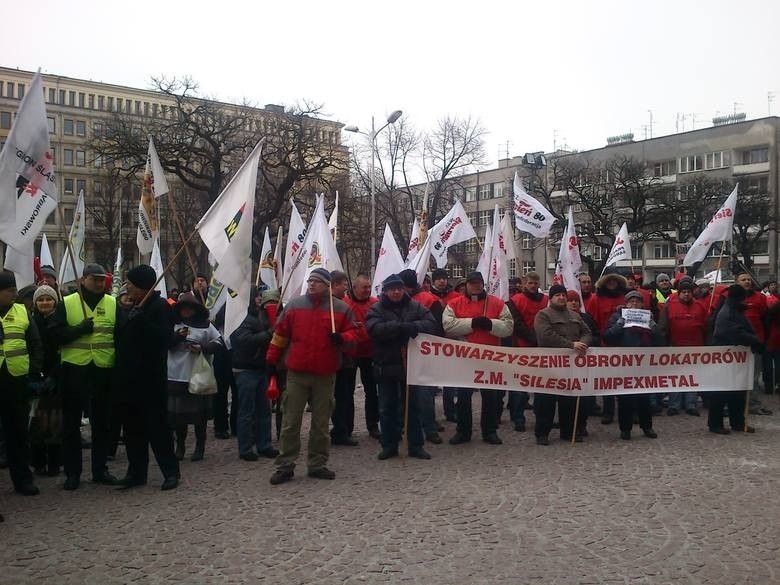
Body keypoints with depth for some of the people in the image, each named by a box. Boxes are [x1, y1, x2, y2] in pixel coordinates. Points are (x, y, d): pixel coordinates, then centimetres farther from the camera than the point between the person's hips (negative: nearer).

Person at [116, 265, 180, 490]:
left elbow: (161, 336, -23)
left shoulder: (160, 307, -10)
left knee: (157, 425, -3)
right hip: (129, 378, 9)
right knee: (132, 427, 12)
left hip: (150, 379, -8)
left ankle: (171, 471, 6)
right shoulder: (133, 308, 16)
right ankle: (136, 471, 21)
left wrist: (139, 319, -24)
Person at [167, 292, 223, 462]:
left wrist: (202, 349, -14)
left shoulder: (205, 325, 3)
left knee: (199, 413, 4)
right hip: (176, 376, 1)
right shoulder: (174, 325, 7)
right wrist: (177, 336, -20)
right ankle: (180, 446, 21)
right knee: (178, 411, 7)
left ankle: (200, 447, 17)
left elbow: (218, 343, 0)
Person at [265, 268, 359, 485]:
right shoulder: (294, 305, 5)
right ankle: (285, 466, 10)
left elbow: (353, 333, 5)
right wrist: (271, 359, 9)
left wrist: (342, 338, -16)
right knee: (290, 422, 3)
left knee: (321, 423, 9)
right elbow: (280, 334, 10)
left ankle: (317, 464, 20)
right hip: (296, 373, 0)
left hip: (325, 375, 0)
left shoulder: (341, 308, 2)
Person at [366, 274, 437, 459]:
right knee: (387, 407, 7)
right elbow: (374, 329, -20)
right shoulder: (376, 310, -2)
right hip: (386, 365, -1)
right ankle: (389, 445, 19)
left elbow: (431, 322, -6)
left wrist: (415, 327, -26)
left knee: (413, 406, 9)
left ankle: (416, 445, 18)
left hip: (410, 364, 1)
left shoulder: (415, 307, 4)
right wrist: (401, 327, -26)